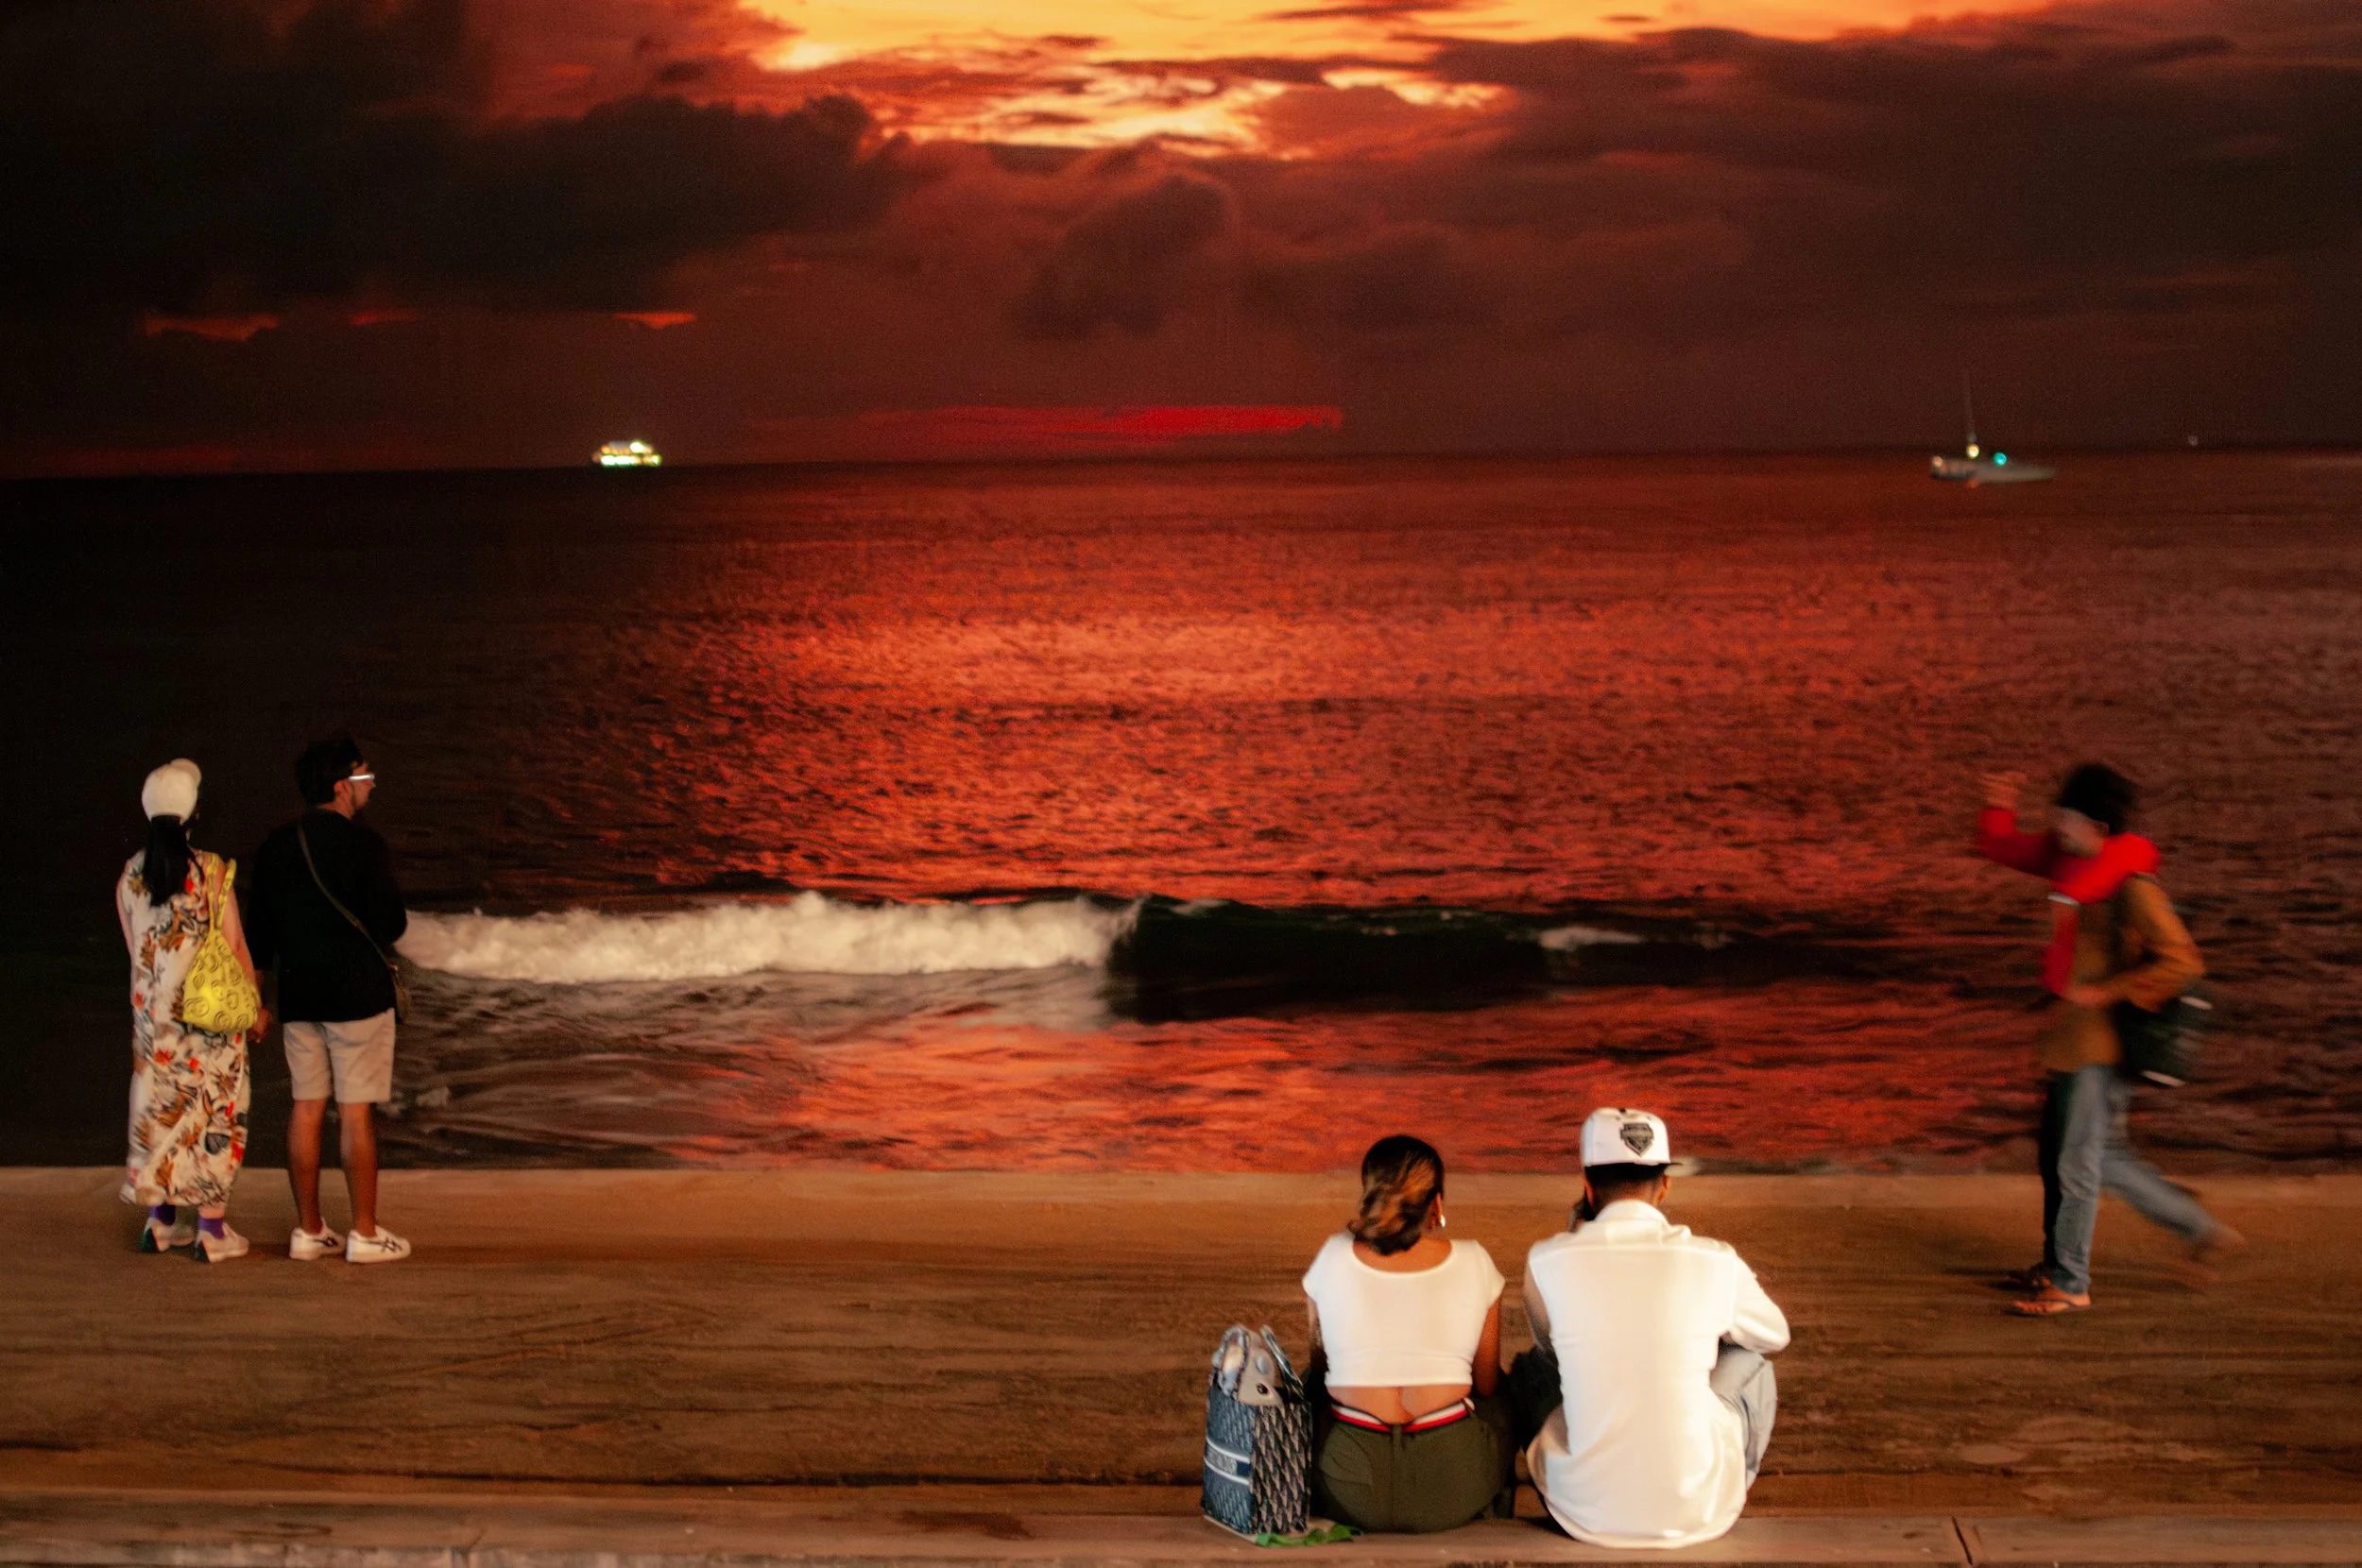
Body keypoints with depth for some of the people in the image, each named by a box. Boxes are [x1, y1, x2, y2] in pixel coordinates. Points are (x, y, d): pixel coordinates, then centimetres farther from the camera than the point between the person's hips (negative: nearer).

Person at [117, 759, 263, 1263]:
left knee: (160, 1108, 15)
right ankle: (212, 1228, 5)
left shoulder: (129, 875, 0)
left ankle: (161, 1220, 20)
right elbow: (235, 947, -10)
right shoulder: (211, 870, -14)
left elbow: (135, 947, 7)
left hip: (152, 1011, 4)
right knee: (214, 1111, 4)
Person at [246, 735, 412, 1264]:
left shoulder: (276, 847, 6)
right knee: (357, 1113, -1)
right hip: (359, 996, -6)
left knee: (306, 1109, 10)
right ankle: (365, 1234, 3)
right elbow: (392, 925, -15)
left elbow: (259, 929, 11)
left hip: (299, 998, 6)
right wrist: (393, 917, 9)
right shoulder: (362, 845, -14)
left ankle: (309, 1231, 14)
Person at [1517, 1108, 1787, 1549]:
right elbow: (1776, 1335, 16)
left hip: (1587, 1514, 0)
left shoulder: (1548, 1260, -6)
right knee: (1747, 1359, 26)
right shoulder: (1715, 1261, -5)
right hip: (1697, 1512, 0)